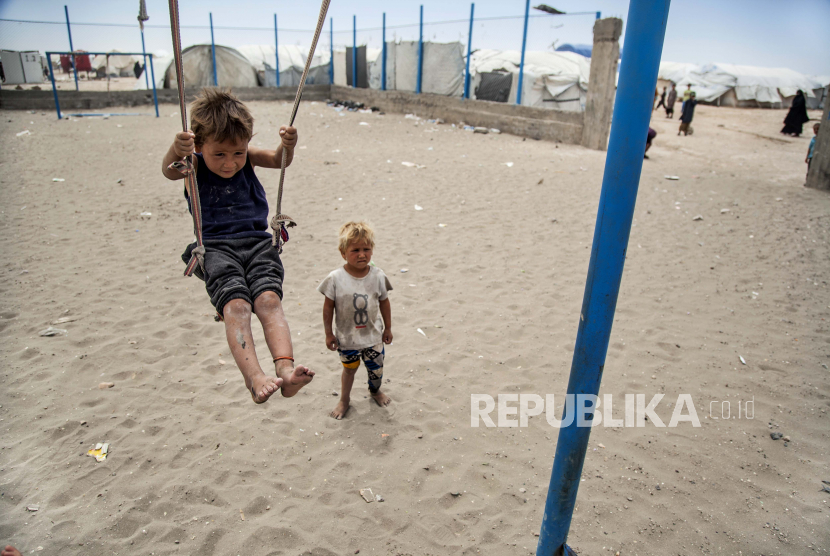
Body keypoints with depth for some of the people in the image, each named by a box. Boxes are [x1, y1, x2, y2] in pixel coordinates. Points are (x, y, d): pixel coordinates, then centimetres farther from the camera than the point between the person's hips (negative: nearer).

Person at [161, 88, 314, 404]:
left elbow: (278, 160, -6)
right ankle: (254, 377, -40)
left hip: (257, 242, 2)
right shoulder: (194, 164, 5)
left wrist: (287, 147, -30)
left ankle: (286, 369, -39)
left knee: (268, 299, -24)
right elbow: (170, 172, -17)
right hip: (216, 246, -1)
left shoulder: (248, 158, 12)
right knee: (235, 305, -26)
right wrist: (175, 151, -41)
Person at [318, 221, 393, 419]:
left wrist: (388, 329, 6)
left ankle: (375, 391, 48)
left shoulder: (378, 276, -12)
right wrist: (328, 333, -4)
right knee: (349, 368, 18)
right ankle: (344, 400, 43)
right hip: (347, 337, -1)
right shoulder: (335, 278, -18)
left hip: (373, 336, 2)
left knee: (376, 368, 16)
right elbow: (328, 307, -9)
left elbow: (384, 302, -1)